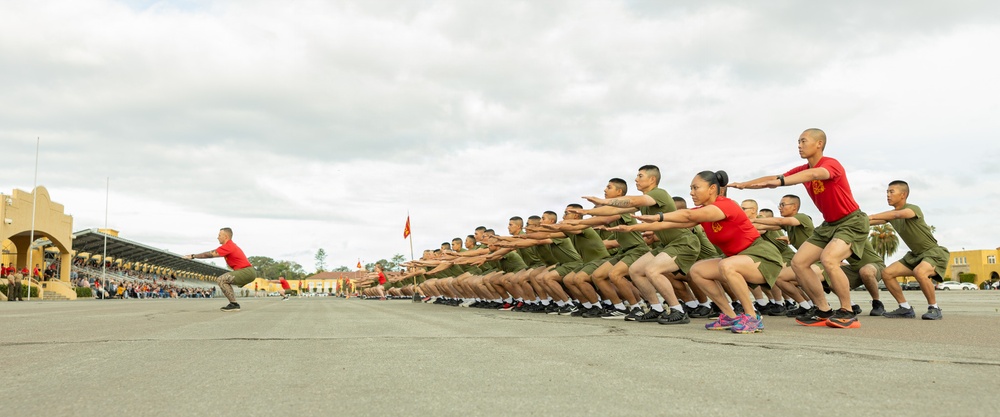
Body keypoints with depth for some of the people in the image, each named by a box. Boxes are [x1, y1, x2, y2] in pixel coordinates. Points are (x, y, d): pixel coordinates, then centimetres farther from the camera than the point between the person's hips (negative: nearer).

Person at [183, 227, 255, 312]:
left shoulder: (228, 246, -11)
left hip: (247, 272, -10)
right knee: (225, 280, 22)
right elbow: (213, 252, 24)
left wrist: (193, 256, -2)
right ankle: (233, 304, 15)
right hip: (249, 272, 10)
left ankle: (234, 304, -13)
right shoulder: (231, 245, 21)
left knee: (221, 279, -14)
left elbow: (211, 254, -10)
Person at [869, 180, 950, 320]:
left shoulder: (913, 209, -20)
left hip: (934, 252, -8)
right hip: (916, 255, 8)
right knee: (887, 273, -6)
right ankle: (906, 308, 4)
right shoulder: (891, 215, 4)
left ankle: (934, 308, -16)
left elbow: (897, 214, -41)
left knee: (919, 272, -37)